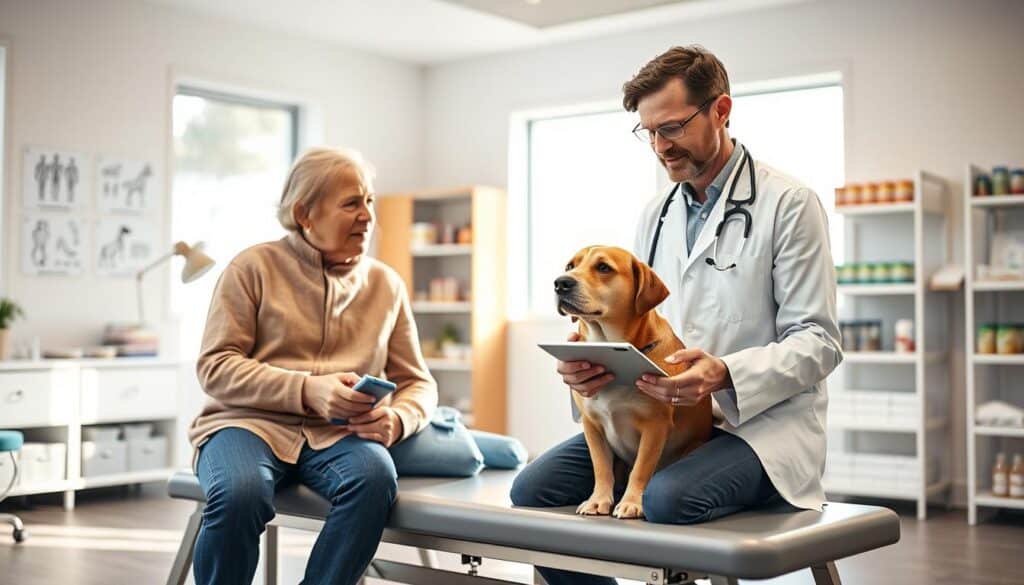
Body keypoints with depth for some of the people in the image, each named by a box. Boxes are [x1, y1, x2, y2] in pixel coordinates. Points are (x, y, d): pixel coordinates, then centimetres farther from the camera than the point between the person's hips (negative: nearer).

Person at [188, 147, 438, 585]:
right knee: (238, 494, -36)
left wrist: (397, 419, -11)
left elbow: (417, 382, 15)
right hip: (253, 421, -2)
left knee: (376, 477, -33)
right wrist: (308, 390, -19)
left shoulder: (387, 284, 12)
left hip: (337, 433, 2)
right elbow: (215, 366, -4)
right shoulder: (255, 266, 2)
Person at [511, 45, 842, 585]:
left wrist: (725, 374, -26)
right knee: (533, 489, -13)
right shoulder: (655, 216, 15)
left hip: (760, 418, -5)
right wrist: (593, 360, -7)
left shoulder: (788, 204, -4)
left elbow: (817, 341, -8)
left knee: (668, 499, -35)